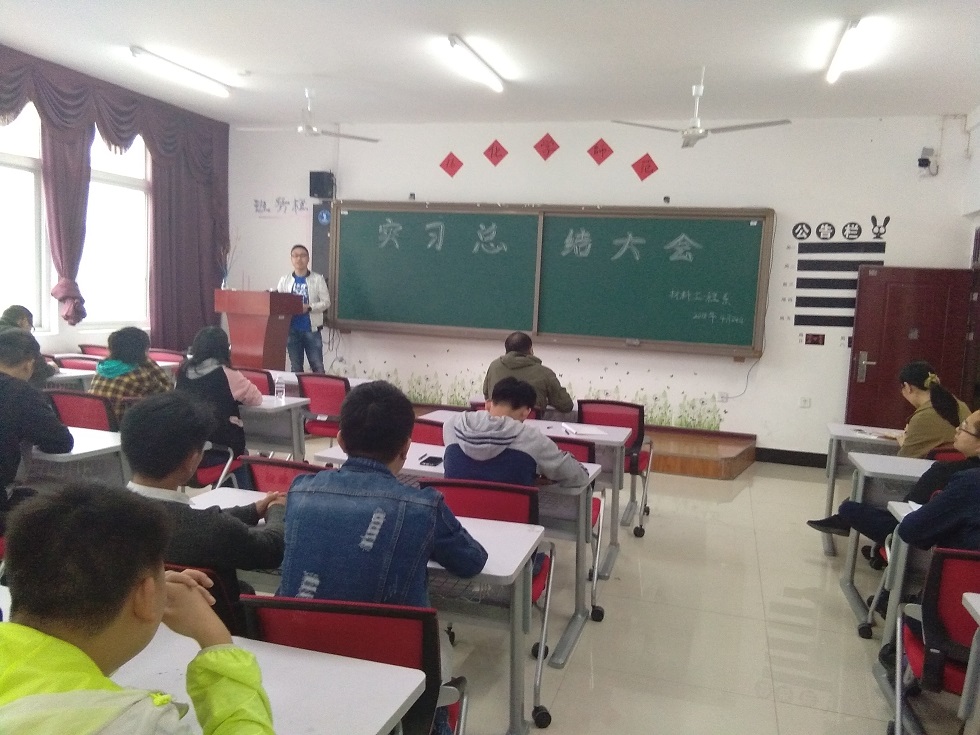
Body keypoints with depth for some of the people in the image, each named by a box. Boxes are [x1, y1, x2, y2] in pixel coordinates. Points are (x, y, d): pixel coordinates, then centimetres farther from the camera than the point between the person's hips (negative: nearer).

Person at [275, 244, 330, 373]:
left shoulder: (318, 279, 1)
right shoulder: (284, 280, 8)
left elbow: (326, 302, -3)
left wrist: (309, 308, -18)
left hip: (312, 328, -2)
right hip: (291, 329, 2)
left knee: (317, 367, -1)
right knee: (295, 367, 9)